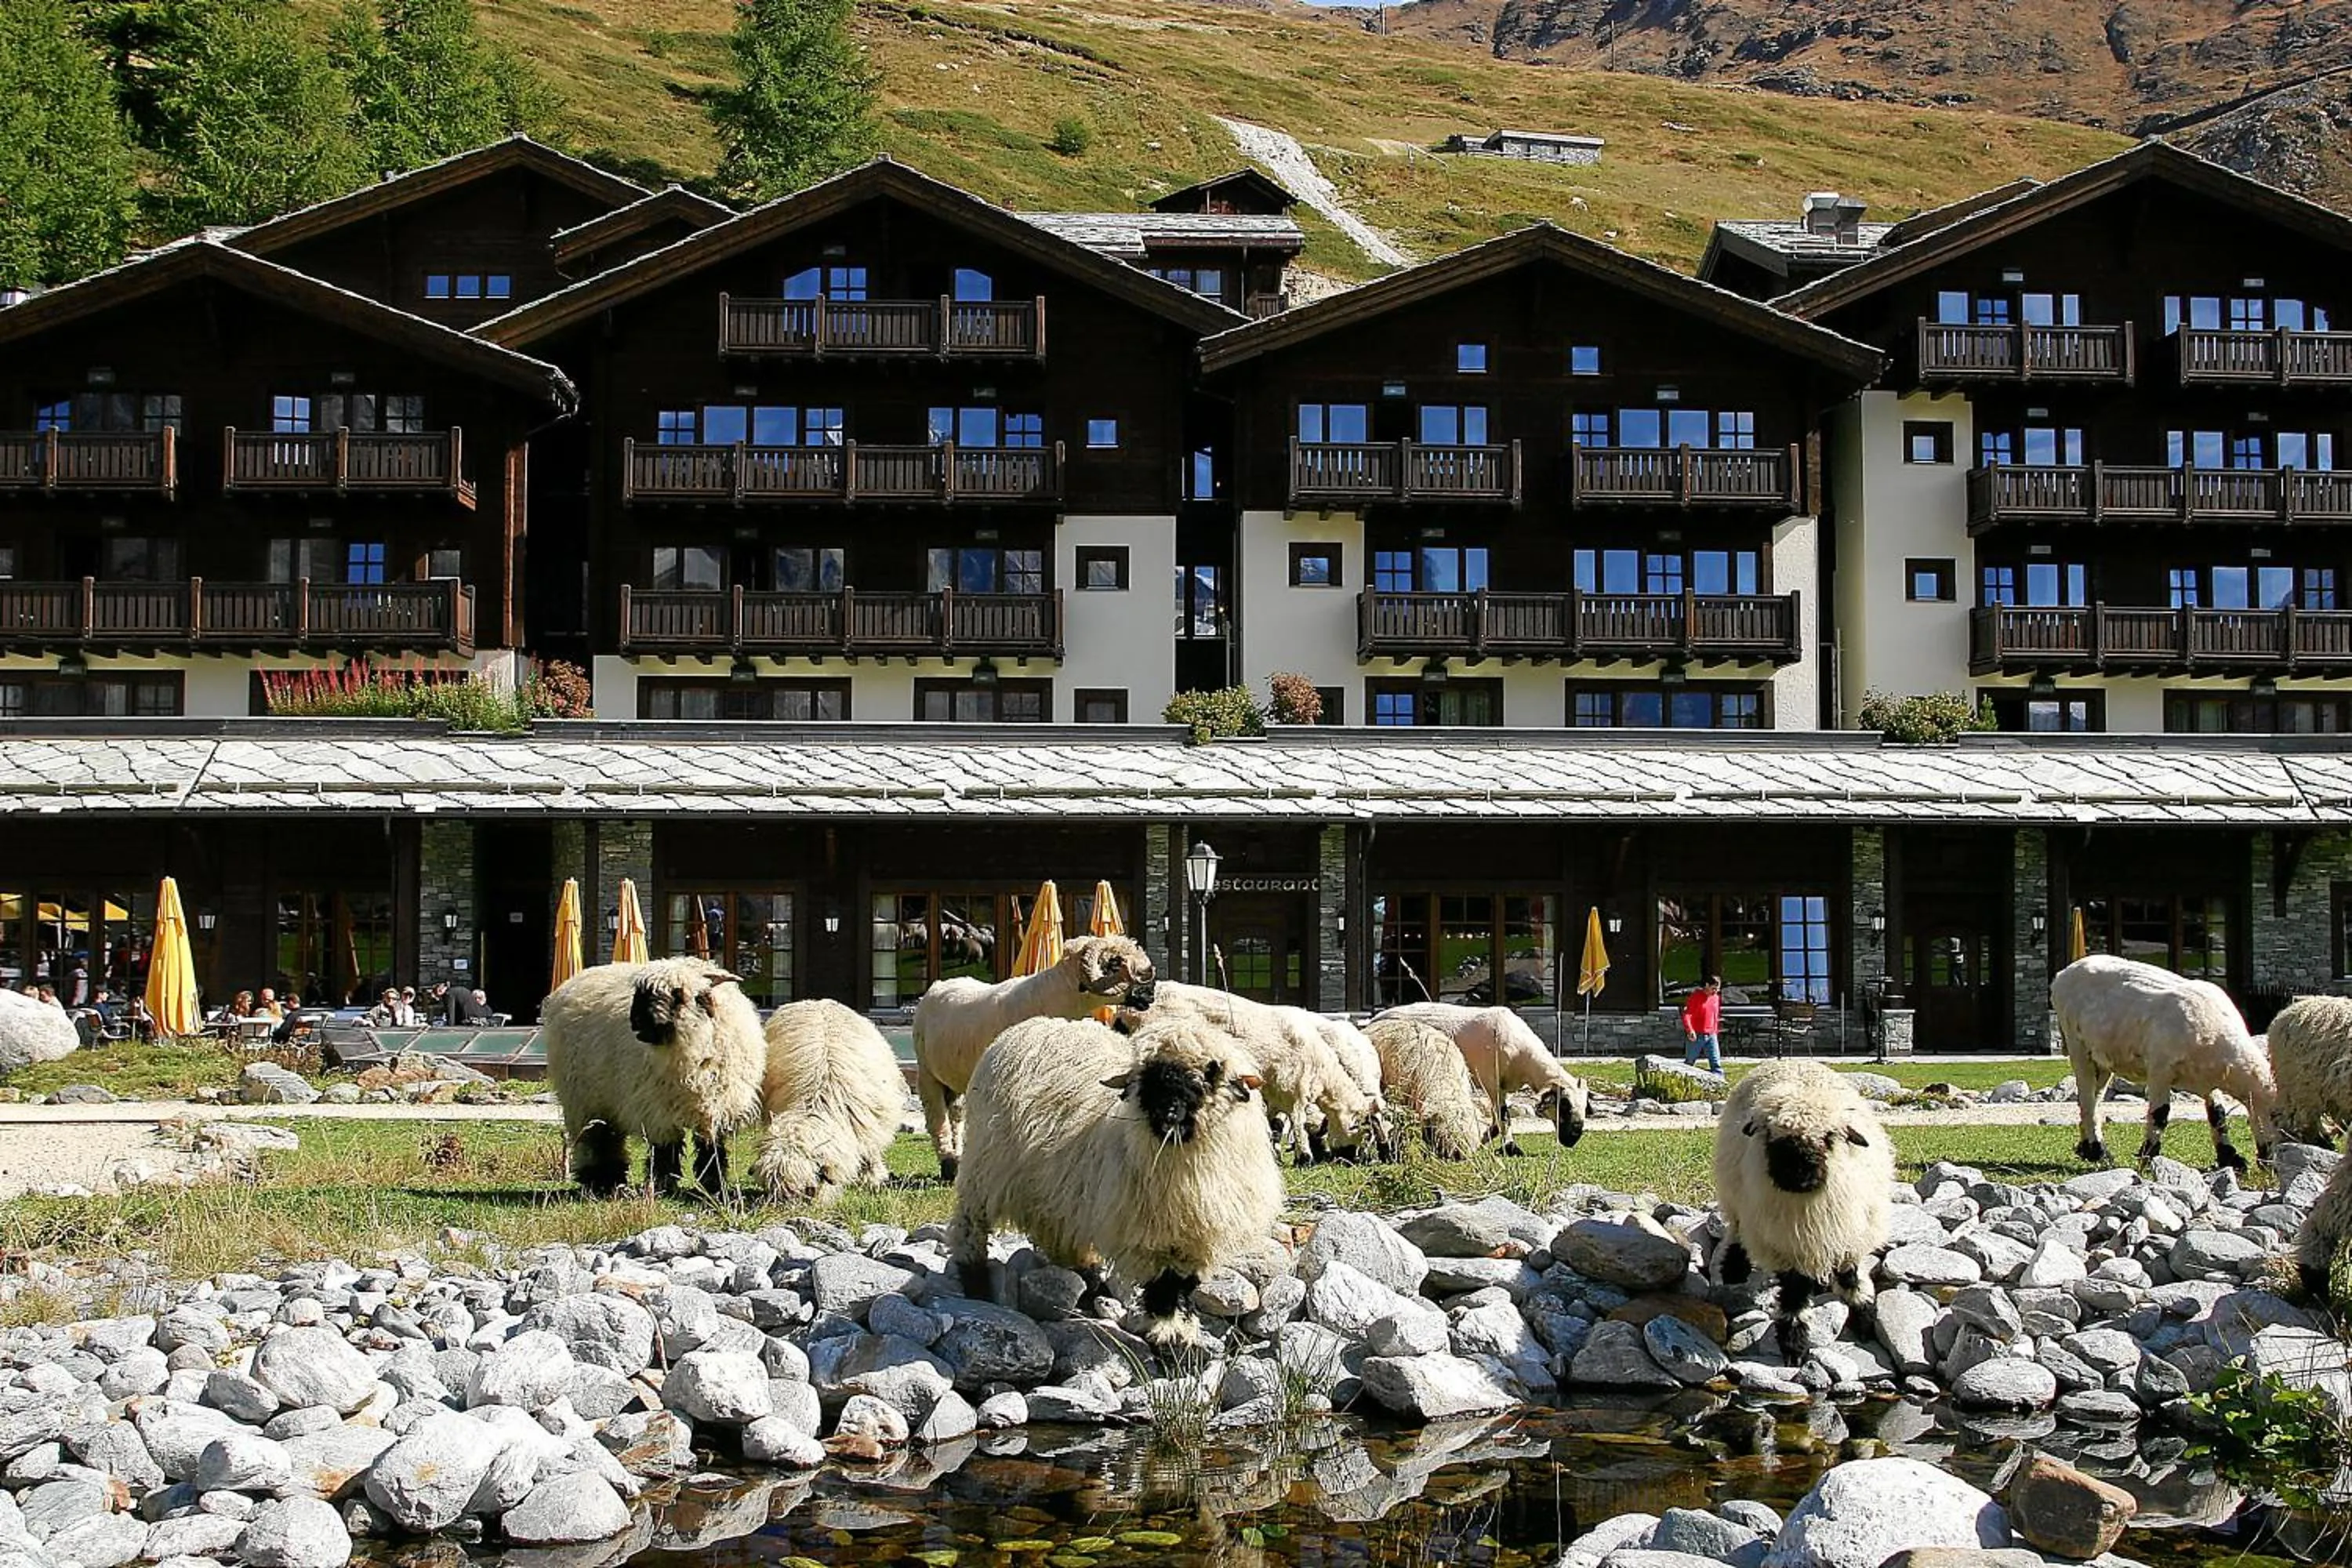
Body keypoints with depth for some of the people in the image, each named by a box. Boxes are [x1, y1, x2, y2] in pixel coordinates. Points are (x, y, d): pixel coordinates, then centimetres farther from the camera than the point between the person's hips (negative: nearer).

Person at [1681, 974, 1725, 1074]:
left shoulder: (1716, 998, 10)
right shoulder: (1696, 997, -9)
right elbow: (1686, 1015, -16)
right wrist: (1690, 1030, -31)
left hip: (1711, 1036, 4)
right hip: (1696, 1036, -4)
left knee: (1716, 1063, -6)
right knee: (1689, 1062, 8)